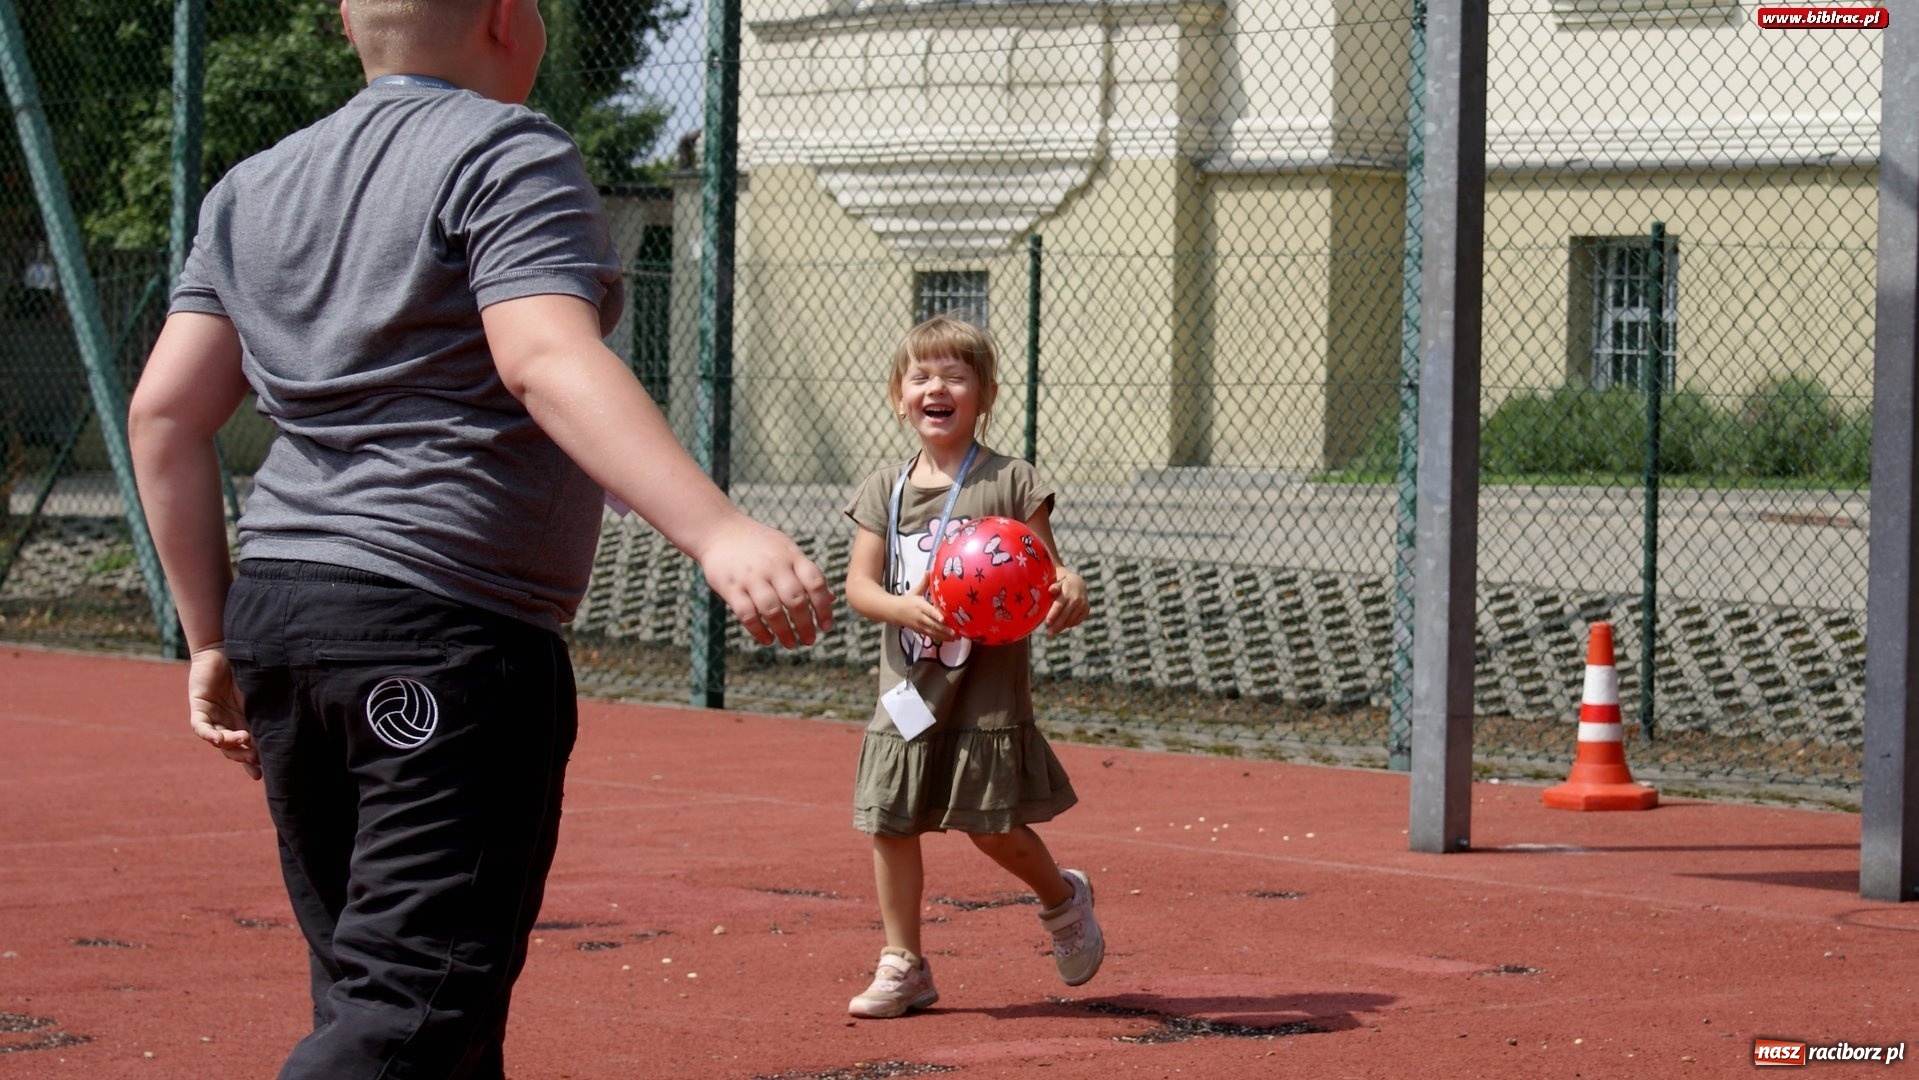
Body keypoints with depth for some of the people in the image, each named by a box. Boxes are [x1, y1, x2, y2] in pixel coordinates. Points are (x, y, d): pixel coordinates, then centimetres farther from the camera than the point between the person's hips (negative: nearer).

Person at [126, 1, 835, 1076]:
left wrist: (217, 641, 17)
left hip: (276, 616, 8)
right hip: (453, 630, -8)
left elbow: (164, 413, 12)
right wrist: (719, 532, -32)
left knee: (368, 987, 14)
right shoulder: (508, 154, -5)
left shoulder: (253, 189, 16)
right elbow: (547, 362, -22)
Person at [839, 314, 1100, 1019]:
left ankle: (1063, 897, 27)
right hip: (908, 688, 4)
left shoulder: (1011, 483, -4)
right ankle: (903, 967, 14)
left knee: (991, 825, -3)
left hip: (987, 689, -4)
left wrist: (1068, 593, -27)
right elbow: (858, 584, 0)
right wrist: (904, 607, -21)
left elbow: (1047, 568, -4)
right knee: (891, 824, 3)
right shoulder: (884, 491, 5)